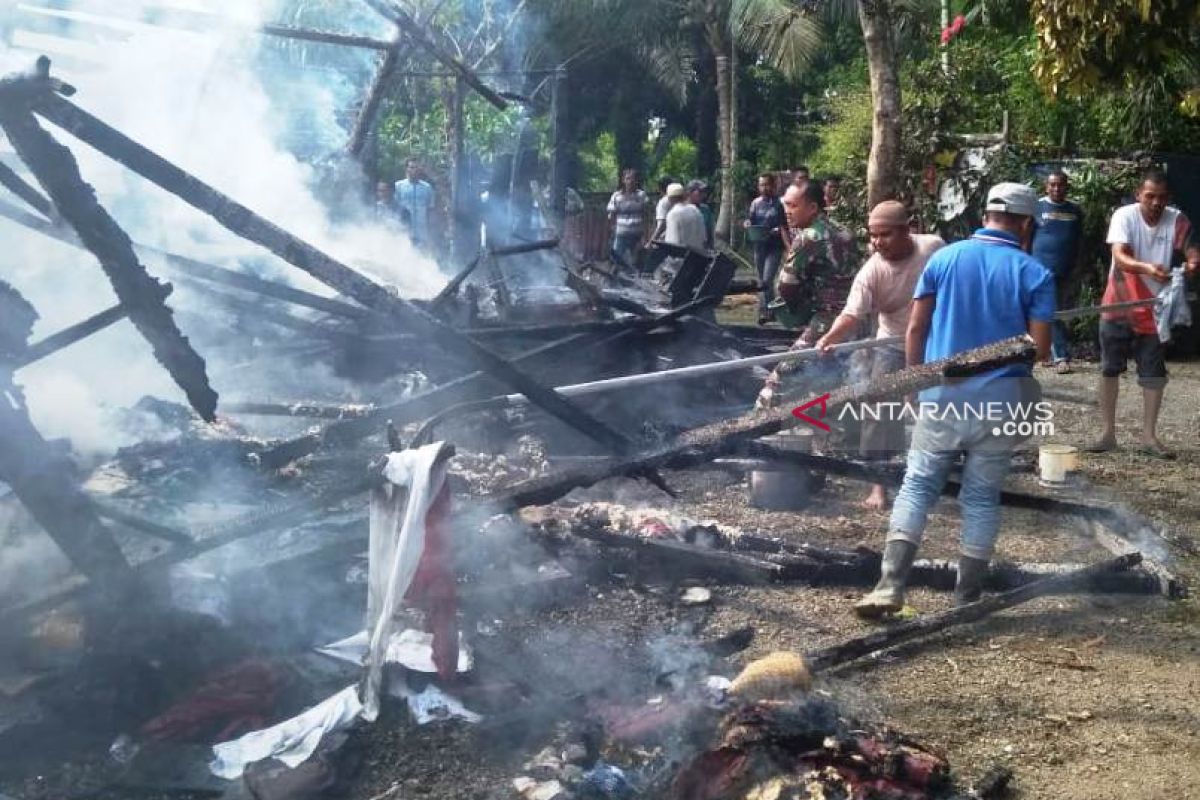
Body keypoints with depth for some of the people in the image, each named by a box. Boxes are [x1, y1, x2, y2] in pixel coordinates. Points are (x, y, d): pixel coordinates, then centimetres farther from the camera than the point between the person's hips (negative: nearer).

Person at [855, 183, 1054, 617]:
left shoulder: (944, 258, 2)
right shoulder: (1034, 273, -3)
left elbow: (915, 328, 1)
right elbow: (1040, 349, -7)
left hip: (942, 395, 1)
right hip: (1000, 399, 0)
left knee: (917, 486, 6)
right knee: (982, 497, 8)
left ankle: (890, 585, -5)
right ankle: (966, 598, 15)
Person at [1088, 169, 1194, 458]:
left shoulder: (1178, 221, -8)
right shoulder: (1124, 215, -13)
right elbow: (1120, 257, -25)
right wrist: (1147, 267, -45)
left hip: (1154, 309, 1)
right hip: (1118, 306, -1)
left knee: (1154, 373, 4)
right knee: (1109, 369, 5)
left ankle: (1149, 436, 13)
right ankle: (1108, 433, 16)